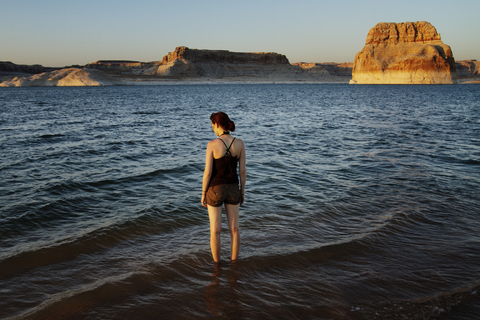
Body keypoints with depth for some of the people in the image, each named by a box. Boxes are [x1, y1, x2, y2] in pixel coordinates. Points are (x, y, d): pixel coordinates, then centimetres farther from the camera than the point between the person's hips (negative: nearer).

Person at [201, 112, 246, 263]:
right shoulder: (239, 143, -8)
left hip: (216, 190, -3)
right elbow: (242, 170, -3)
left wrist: (203, 193, -2)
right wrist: (242, 192, 10)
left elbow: (208, 172, -15)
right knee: (234, 229, 16)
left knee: (215, 230, 11)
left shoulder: (212, 144, -18)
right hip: (232, 189, 3)